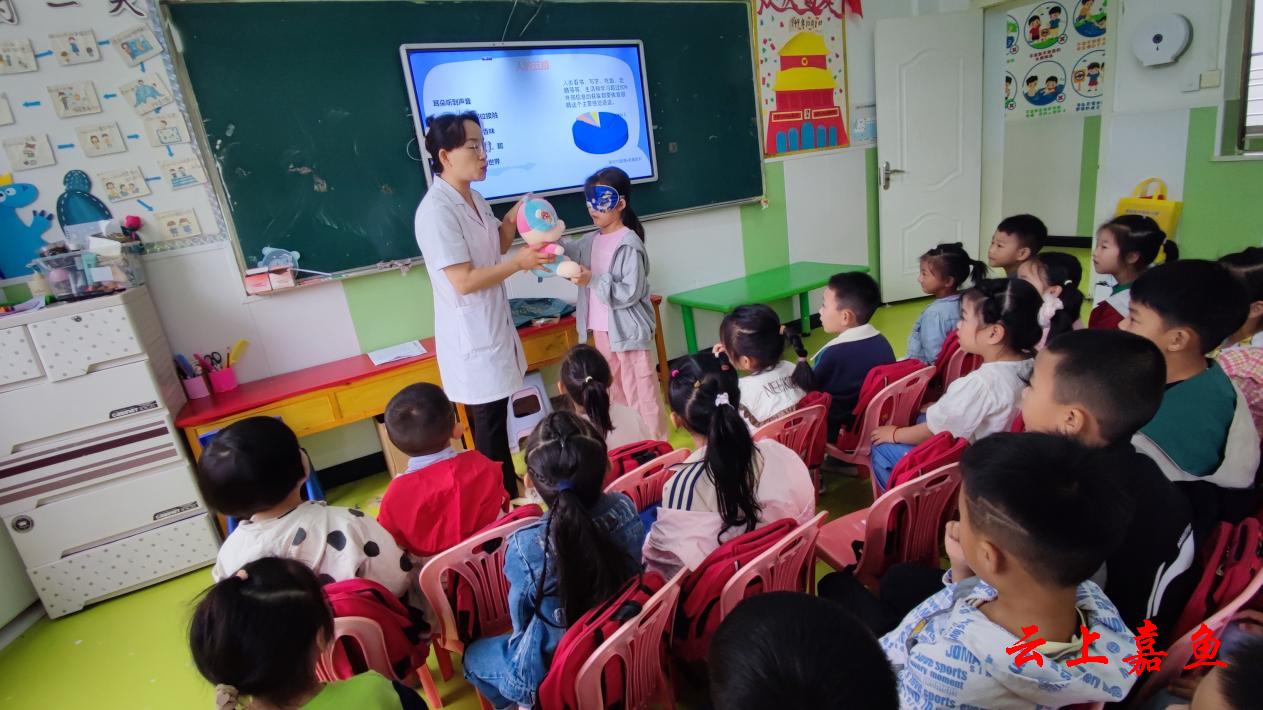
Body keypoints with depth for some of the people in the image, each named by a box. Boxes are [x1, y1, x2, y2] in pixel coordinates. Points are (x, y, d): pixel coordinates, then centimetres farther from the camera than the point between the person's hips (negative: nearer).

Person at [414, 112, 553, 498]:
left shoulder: (474, 198, 8)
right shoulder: (436, 211, -21)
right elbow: (464, 281, -24)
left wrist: (511, 221, 1)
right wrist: (519, 263, -21)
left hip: (493, 328, 9)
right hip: (472, 338, -9)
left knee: (496, 424, 20)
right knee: (489, 430, 2)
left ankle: (507, 494, 36)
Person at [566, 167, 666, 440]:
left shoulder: (629, 244, -16)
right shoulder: (592, 241, 7)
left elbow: (631, 292, -21)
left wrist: (593, 280, -25)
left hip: (628, 330, -8)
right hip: (602, 330, 8)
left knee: (640, 391, 1)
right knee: (613, 392, 19)